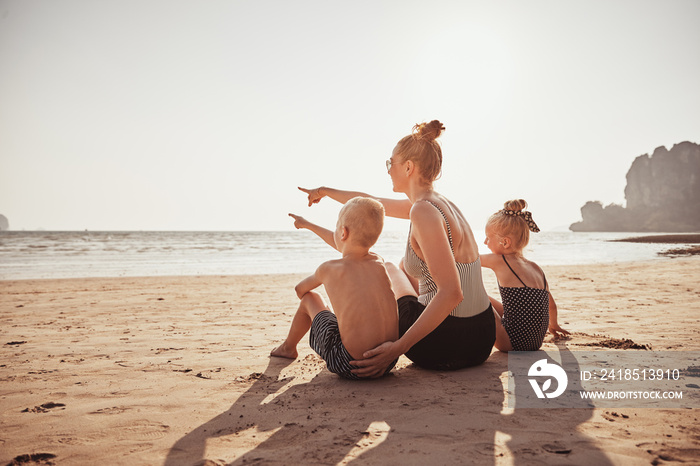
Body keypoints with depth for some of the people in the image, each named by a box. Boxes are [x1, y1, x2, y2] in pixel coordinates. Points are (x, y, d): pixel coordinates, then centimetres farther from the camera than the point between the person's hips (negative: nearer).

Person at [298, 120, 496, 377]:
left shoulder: (423, 211, -20)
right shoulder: (439, 202, 8)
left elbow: (451, 293, -27)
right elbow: (373, 203, 23)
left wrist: (398, 347, -25)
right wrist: (326, 191, 36)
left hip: (446, 347, -7)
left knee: (387, 269, 18)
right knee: (404, 266, 30)